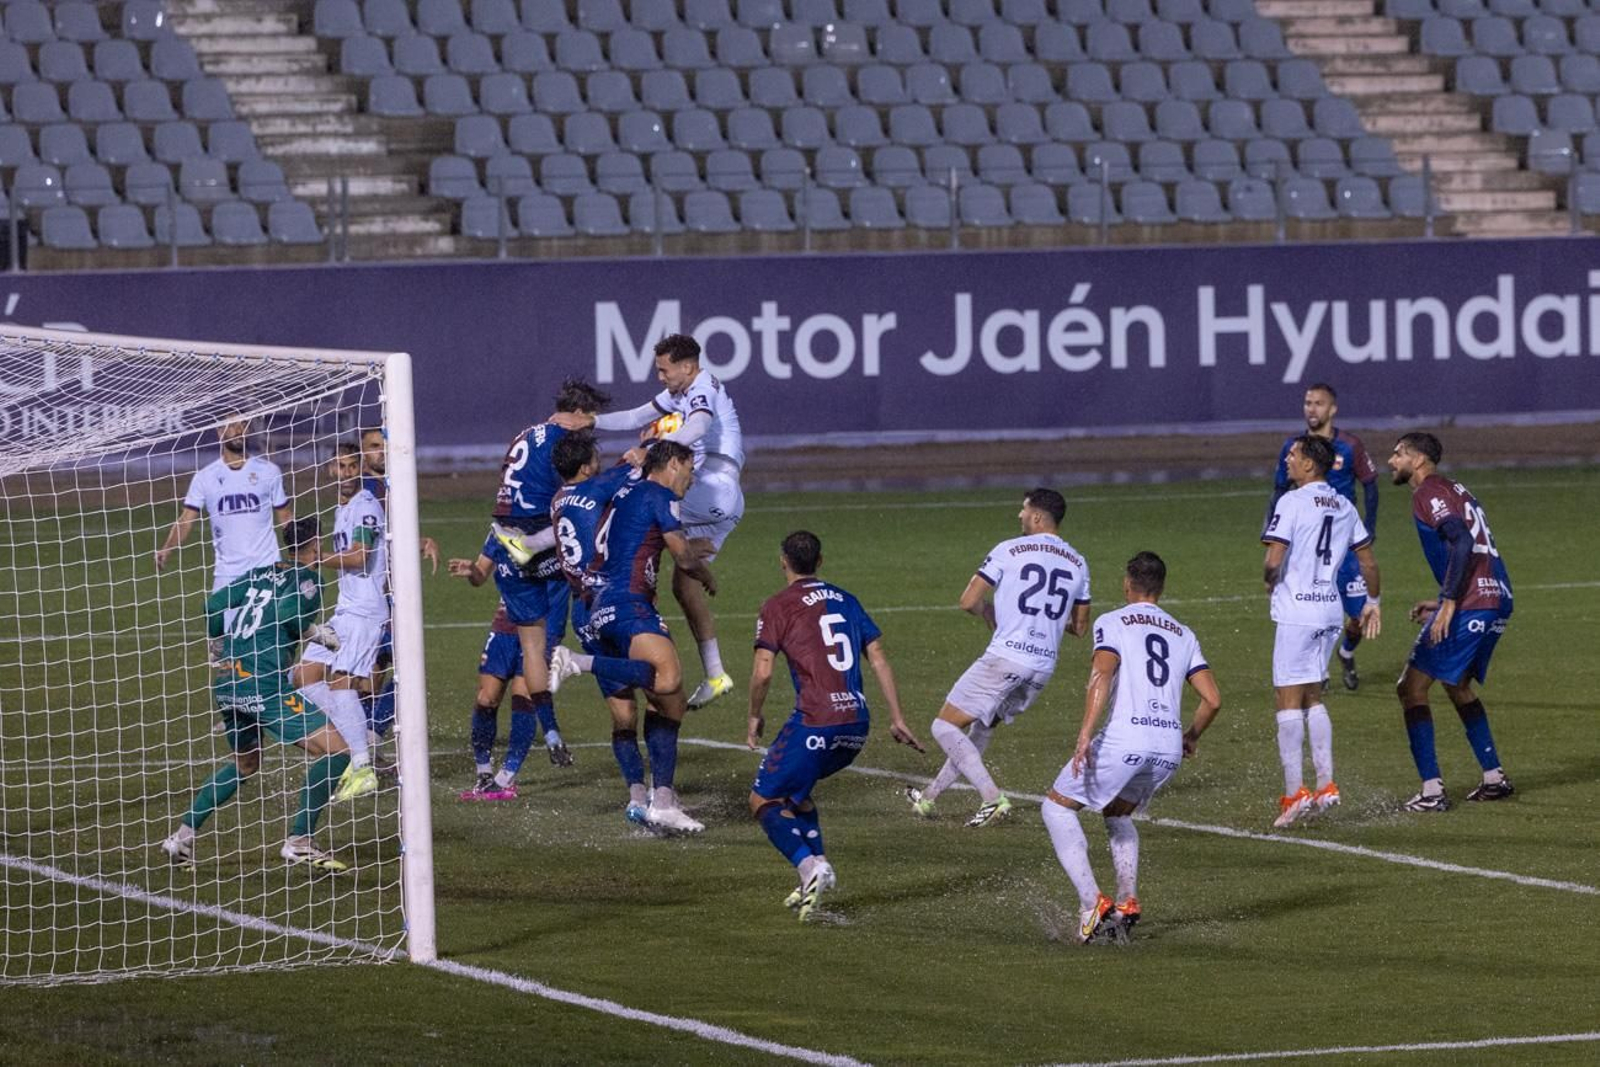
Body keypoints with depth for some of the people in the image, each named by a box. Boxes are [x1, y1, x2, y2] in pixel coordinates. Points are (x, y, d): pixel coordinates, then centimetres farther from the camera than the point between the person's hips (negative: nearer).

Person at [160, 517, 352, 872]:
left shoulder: (260, 573, 20)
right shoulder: (307, 578, 1)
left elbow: (213, 607, 18)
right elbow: (288, 615, -17)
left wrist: (220, 652, 32)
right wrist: (320, 634, 0)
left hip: (226, 683, 8)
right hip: (262, 684, -8)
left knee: (244, 764, 29)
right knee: (335, 748, -6)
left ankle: (183, 835, 22)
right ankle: (299, 842, -11)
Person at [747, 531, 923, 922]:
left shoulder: (778, 607, -1)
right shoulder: (846, 600, 17)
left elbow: (762, 671, -8)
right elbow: (878, 658, 14)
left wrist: (755, 716, 9)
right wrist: (896, 718, 16)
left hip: (815, 723, -7)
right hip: (856, 725, 7)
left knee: (763, 801, 5)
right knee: (794, 790, 27)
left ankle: (809, 866, -17)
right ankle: (818, 865, 11)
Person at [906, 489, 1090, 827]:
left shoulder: (1009, 551, -6)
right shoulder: (1078, 564, 10)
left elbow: (969, 601, -6)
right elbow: (1079, 628, 17)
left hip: (1006, 657, -7)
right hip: (1044, 665, 7)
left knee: (946, 726, 2)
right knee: (983, 727, 24)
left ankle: (993, 798, -13)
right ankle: (929, 797, 34)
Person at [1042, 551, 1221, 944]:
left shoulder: (1112, 623, 6)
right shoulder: (1184, 635, 20)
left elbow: (1103, 673, -12)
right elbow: (1212, 699, 13)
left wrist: (1085, 733, -20)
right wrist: (1191, 737, 32)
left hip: (1124, 739, -5)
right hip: (1170, 745, 5)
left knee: (1057, 807, 13)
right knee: (1118, 815, 30)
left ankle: (1092, 901, -3)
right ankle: (1128, 900, 11)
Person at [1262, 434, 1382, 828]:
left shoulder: (1291, 502, -11)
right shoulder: (1344, 507, 11)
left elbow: (1274, 560, -18)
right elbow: (1368, 561, 17)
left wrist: (1270, 582, 4)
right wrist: (1372, 601, 30)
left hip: (1296, 612, -7)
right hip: (1331, 609, 7)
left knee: (1289, 700, -5)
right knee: (1312, 697, 18)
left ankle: (1294, 793, -9)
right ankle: (1325, 785, 13)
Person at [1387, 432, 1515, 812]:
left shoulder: (1429, 493, -6)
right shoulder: (1453, 489, 22)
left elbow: (1462, 542, -21)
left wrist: (1448, 604, -22)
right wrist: (1443, 603, 25)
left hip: (1469, 607, -10)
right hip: (1498, 599, 10)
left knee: (1412, 689, -4)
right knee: (1457, 686, 27)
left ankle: (1432, 791, -9)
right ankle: (1494, 777, 26)